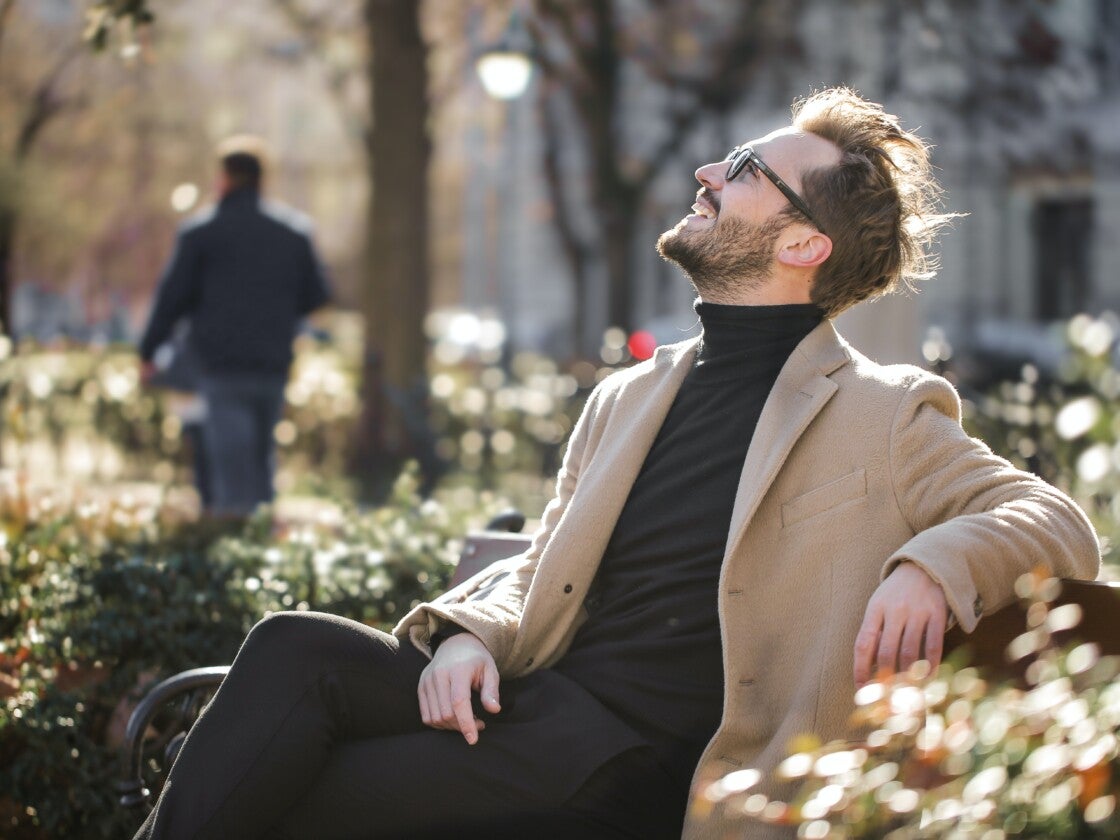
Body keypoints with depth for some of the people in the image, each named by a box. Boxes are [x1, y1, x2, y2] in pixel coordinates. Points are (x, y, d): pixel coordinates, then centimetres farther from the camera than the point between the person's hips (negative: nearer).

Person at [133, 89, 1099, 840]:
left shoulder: (882, 416, 4)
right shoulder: (627, 398, 23)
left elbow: (1056, 522, 1)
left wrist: (932, 564, -20)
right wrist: (467, 636, 0)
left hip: (646, 755, -6)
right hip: (538, 698, 6)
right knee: (296, 647, -20)